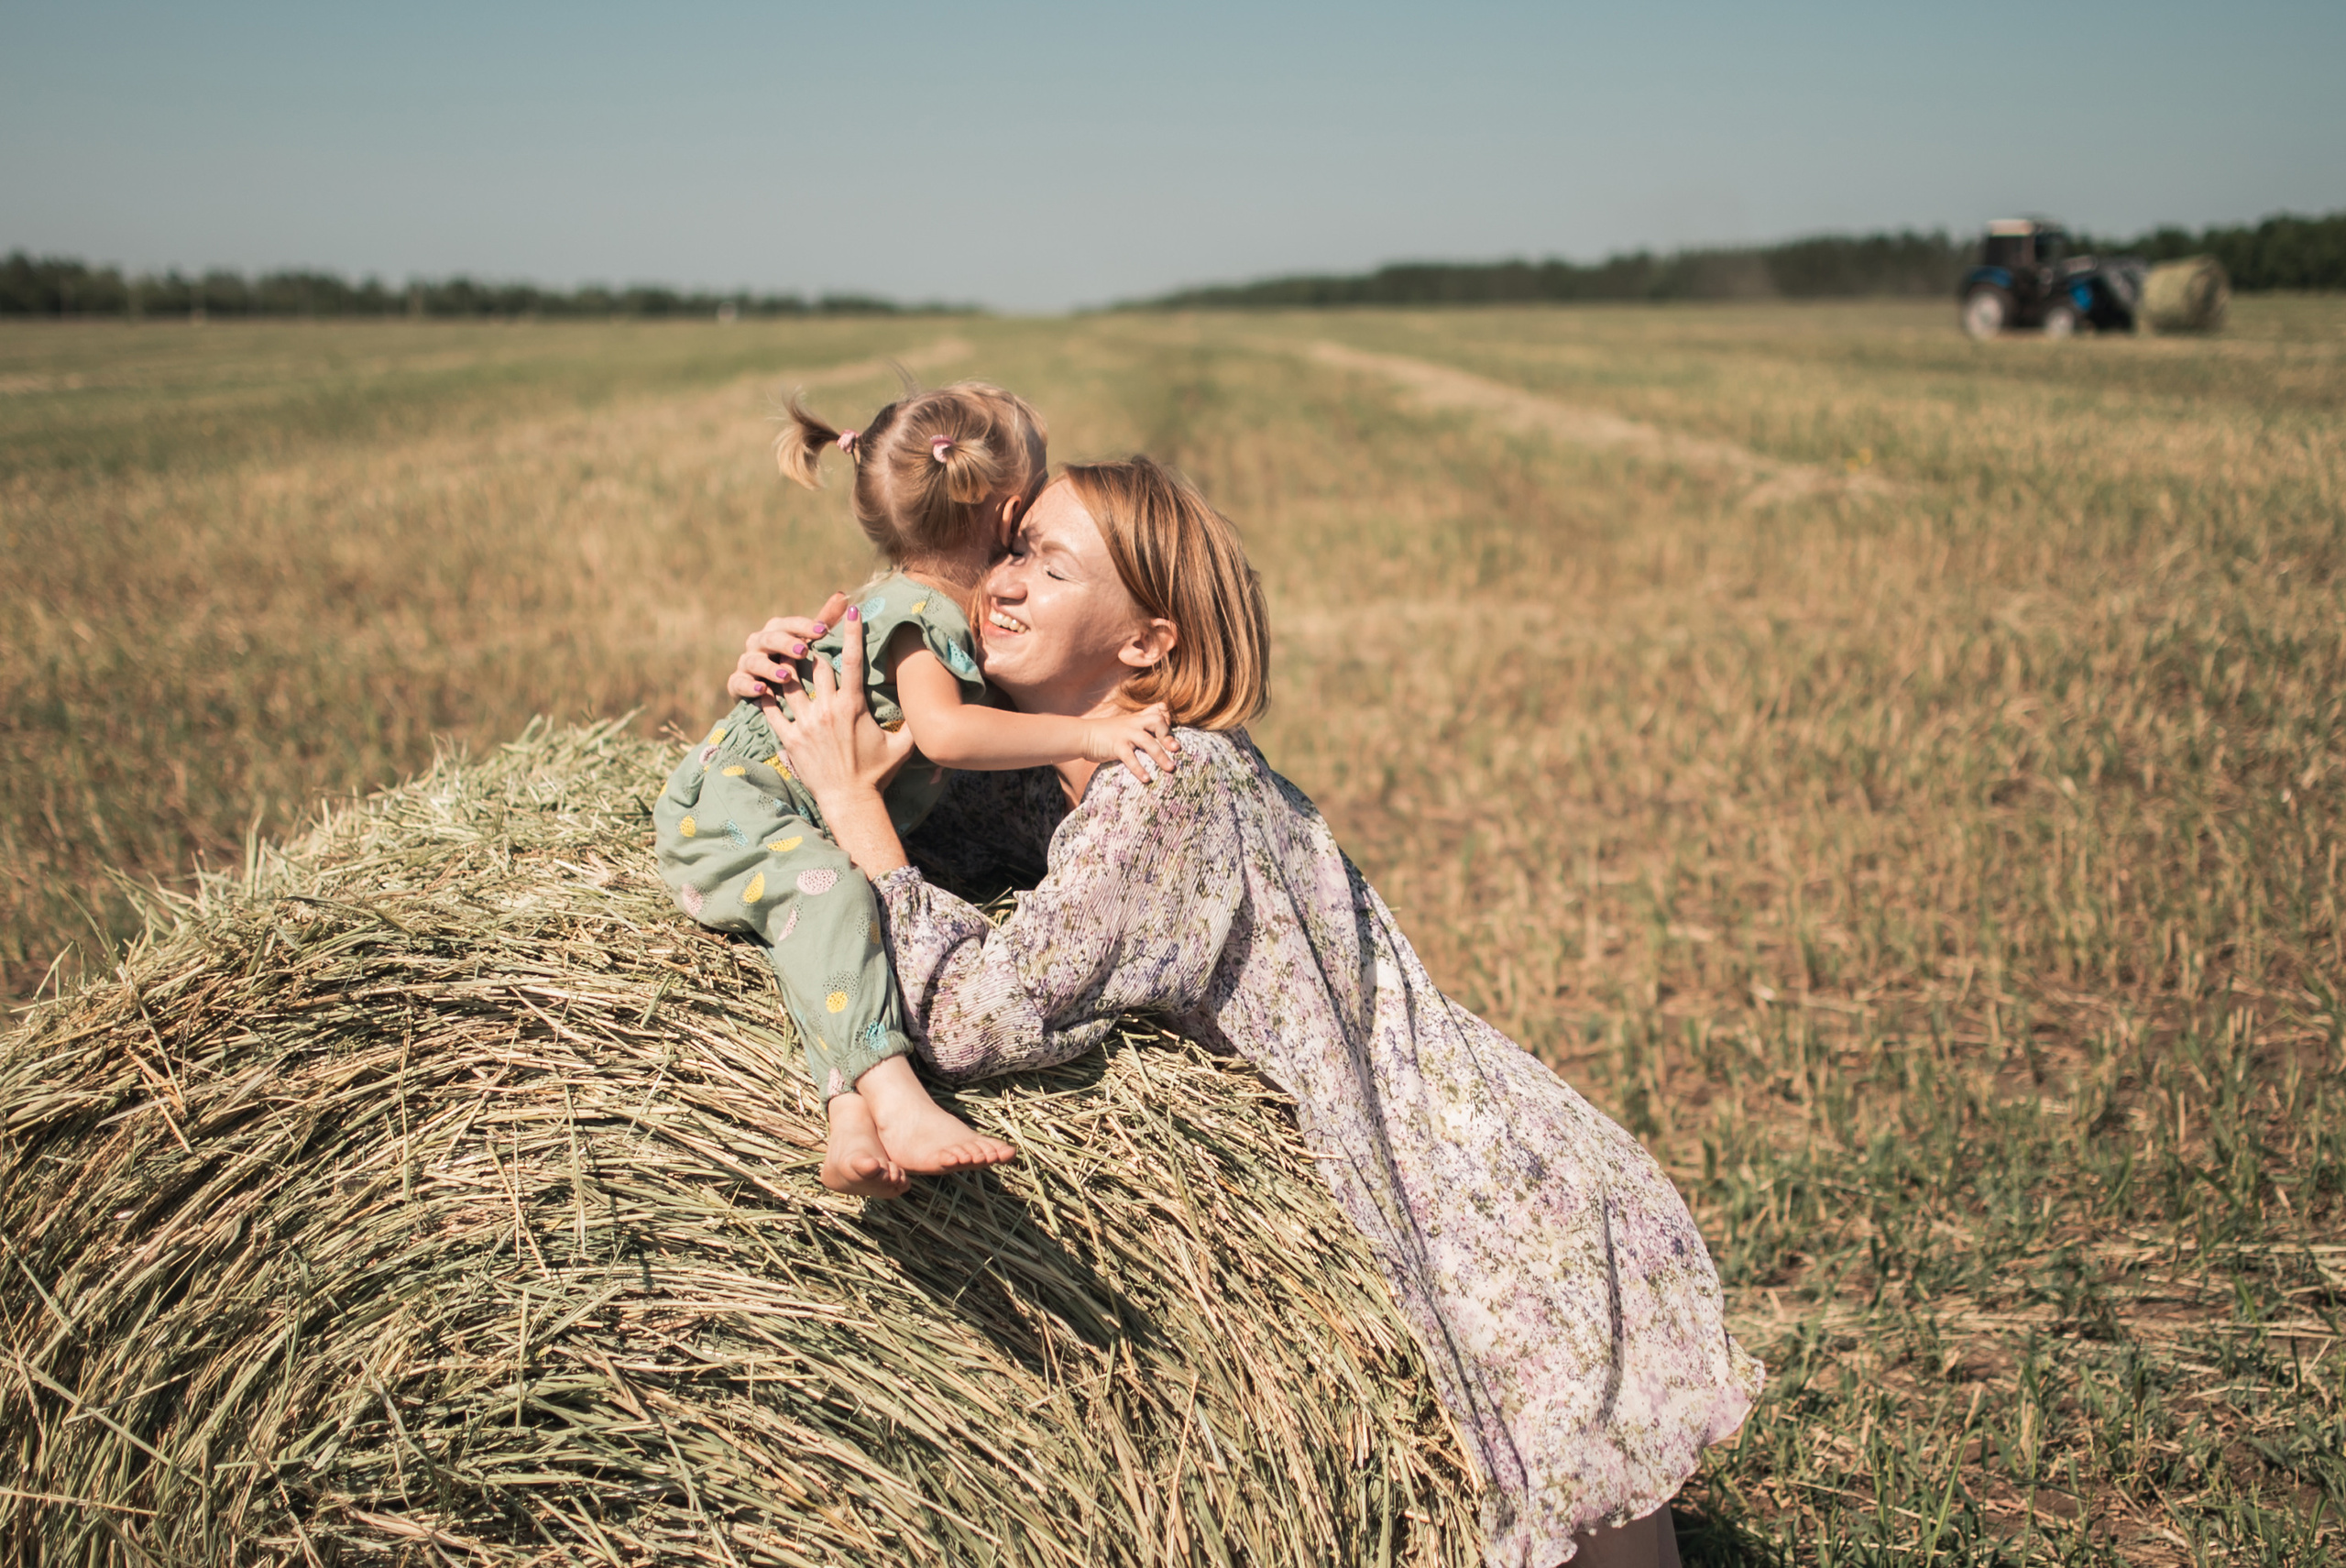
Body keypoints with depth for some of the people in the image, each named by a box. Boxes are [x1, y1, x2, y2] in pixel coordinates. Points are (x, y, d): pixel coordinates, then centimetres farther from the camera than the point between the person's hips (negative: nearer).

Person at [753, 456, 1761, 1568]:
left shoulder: (1168, 785, -24)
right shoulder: (1059, 776, 3)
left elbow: (981, 1016, -31)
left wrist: (851, 797, -20)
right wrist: (799, 693, 2)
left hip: (1509, 1230, -8)